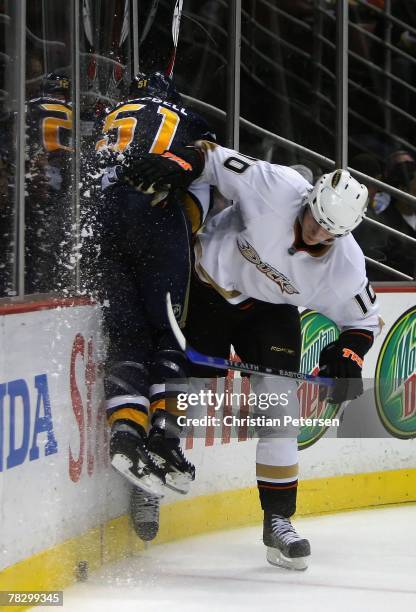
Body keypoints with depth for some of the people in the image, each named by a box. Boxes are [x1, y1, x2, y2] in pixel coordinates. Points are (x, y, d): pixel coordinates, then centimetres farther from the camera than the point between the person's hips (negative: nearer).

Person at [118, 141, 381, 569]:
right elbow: (213, 160, -20)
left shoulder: (345, 265, -21)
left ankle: (278, 518, -2)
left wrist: (347, 356, -21)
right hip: (207, 289, -2)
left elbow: (364, 320, -5)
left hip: (269, 309, 2)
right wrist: (176, 164, -38)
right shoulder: (274, 187, -30)